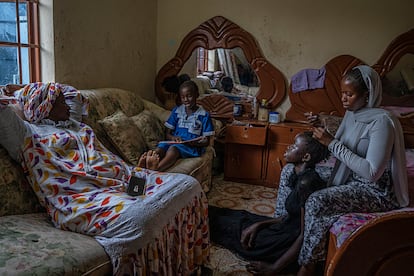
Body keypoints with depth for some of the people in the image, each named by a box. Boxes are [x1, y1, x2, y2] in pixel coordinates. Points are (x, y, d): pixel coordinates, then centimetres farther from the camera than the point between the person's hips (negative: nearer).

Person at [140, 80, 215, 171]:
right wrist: (173, 138, -10)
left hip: (193, 146, -4)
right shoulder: (177, 111, 13)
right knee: (161, 146, -31)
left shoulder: (203, 115, 2)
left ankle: (156, 168, -65)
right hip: (175, 142, 4)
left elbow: (206, 141, 2)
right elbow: (168, 134, 14)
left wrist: (194, 143, -19)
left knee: (173, 148, -37)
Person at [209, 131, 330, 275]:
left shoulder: (307, 182, -26)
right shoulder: (300, 176, 2)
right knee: (240, 217, 13)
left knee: (236, 227, 6)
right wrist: (259, 224, -2)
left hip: (294, 245, -7)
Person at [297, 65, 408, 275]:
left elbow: (371, 172, -27)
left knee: (317, 202, -25)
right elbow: (340, 150, 12)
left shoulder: (381, 121, -21)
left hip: (377, 191, -8)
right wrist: (321, 129, -6)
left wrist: (332, 143, -27)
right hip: (352, 181, 8)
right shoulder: (351, 113, 4)